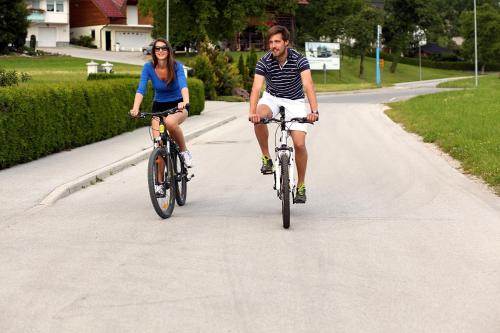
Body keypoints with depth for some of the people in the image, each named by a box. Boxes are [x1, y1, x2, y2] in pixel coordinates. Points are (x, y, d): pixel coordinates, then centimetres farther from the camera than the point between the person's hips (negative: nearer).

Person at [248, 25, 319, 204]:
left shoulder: (299, 60, -23)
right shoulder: (264, 62, -19)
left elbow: (308, 85, -34)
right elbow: (256, 88, -30)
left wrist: (314, 111, -50)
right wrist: (252, 112, -48)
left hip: (295, 101, -1)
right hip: (272, 97, 1)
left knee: (299, 143, -13)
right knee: (259, 118, -33)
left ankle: (301, 185, 4)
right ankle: (266, 158, -13)